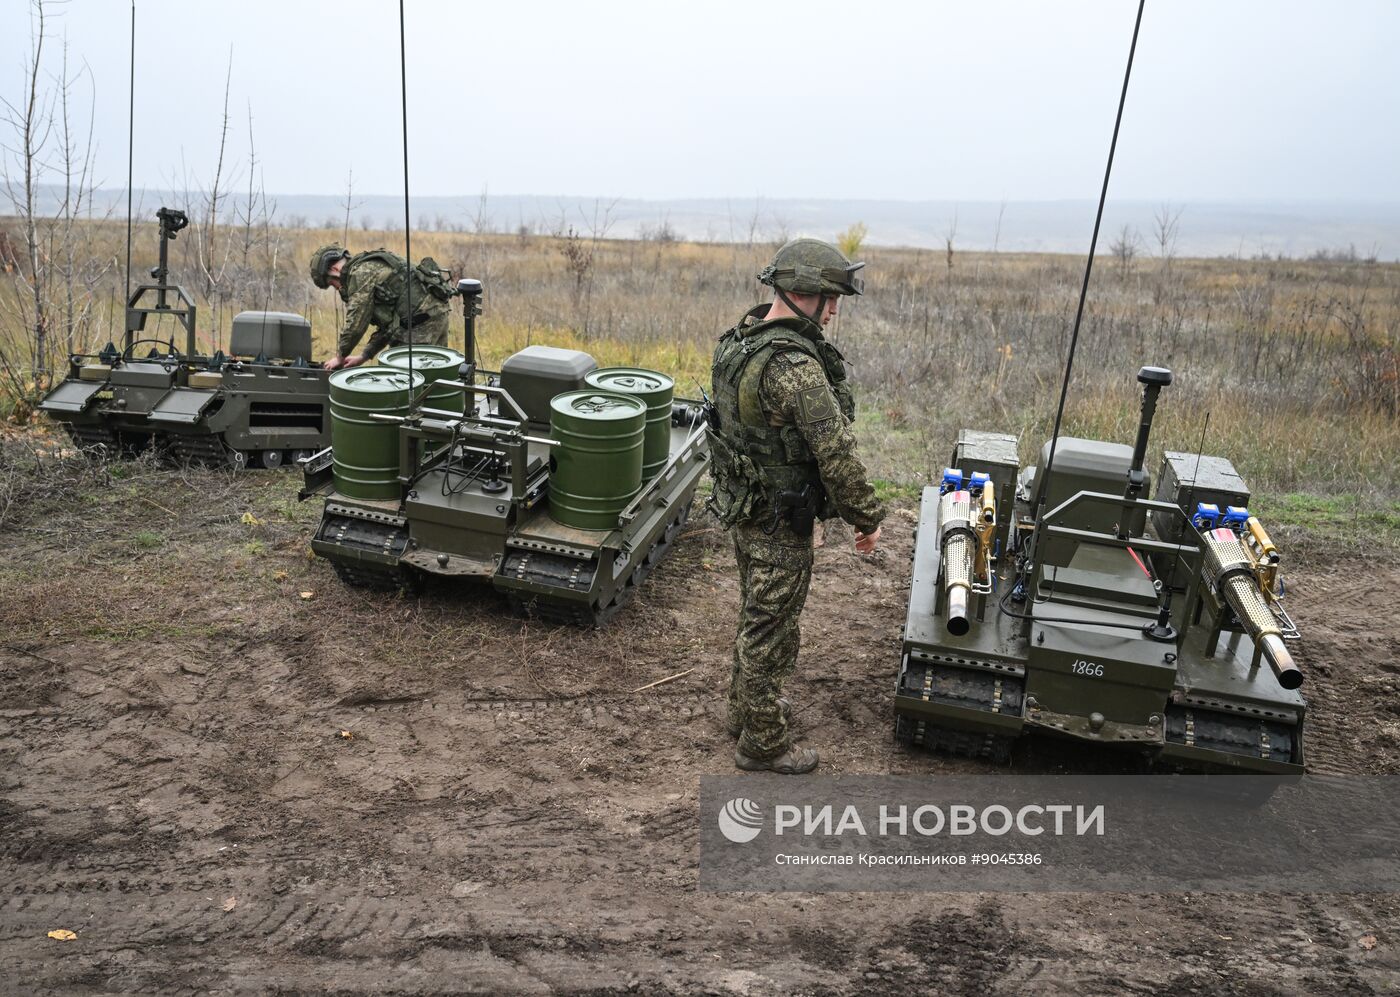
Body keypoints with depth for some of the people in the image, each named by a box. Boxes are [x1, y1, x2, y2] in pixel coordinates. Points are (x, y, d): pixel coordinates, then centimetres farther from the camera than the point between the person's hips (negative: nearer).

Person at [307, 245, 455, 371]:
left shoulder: (360, 272, -5)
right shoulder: (375, 267, 27)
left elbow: (355, 324, -7)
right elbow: (388, 321, 28)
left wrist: (340, 357, 7)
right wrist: (363, 356, 25)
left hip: (422, 318, -10)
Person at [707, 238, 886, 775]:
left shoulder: (736, 342, 2)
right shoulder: (795, 366, -29)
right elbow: (837, 453, -26)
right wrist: (867, 517, -13)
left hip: (741, 507, 9)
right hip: (781, 524, -9)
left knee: (755, 615, 25)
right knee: (771, 629, 6)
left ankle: (747, 707, 44)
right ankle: (762, 743, 23)